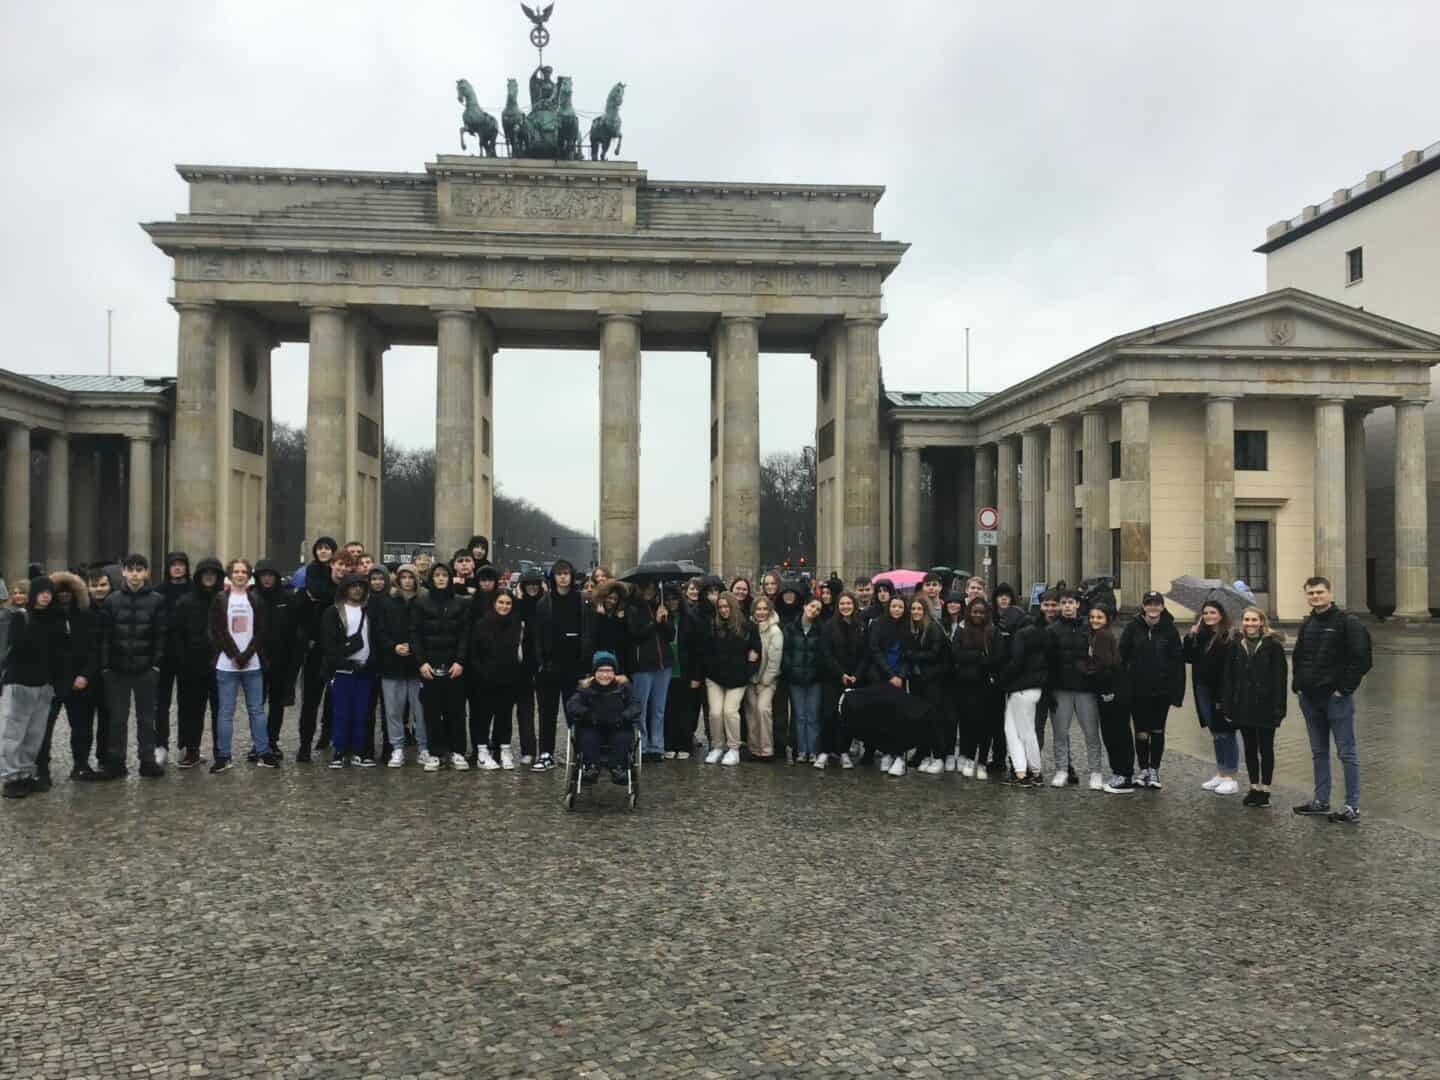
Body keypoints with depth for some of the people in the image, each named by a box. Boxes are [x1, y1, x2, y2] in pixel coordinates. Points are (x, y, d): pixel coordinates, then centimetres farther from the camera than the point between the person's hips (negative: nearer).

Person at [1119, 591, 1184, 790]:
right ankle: (1143, 770, 20)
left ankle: (1154, 770, 19)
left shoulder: (1169, 630, -2)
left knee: (1158, 730, 7)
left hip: (1162, 690, 0)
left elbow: (1178, 663, -2)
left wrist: (1177, 693, -7)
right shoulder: (1133, 628, -2)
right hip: (1138, 690, 0)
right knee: (1141, 732, 4)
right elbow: (1122, 656, -1)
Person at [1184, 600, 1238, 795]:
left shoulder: (1229, 637, -11)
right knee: (1215, 733, 15)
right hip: (1204, 691, 7)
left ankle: (1231, 777, 7)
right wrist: (1190, 636, -6)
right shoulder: (1199, 636, 11)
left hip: (1222, 692, -7)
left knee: (1226, 733, 0)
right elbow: (1187, 657, 6)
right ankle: (1220, 774, 24)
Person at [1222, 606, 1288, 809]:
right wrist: (1227, 706, 0)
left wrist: (1278, 708, -14)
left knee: (1265, 748, 6)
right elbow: (1227, 677, 4)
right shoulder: (1234, 645, 4)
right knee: (1250, 748, 12)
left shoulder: (1273, 645, -7)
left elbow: (1279, 678, -9)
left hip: (1265, 706, -3)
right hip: (1243, 706, 4)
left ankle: (1265, 789, 14)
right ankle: (1254, 787, 22)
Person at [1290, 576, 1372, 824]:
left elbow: (1361, 659, -13)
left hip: (1336, 698, -7)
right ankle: (1320, 801, 23)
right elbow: (1298, 657, 22)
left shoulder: (1347, 622, -9)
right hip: (1310, 698, 7)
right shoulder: (1307, 624, 13)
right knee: (1318, 753, 14)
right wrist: (1298, 683, 10)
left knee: (1347, 753, -1)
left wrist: (1345, 687, -14)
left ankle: (1352, 808, 3)